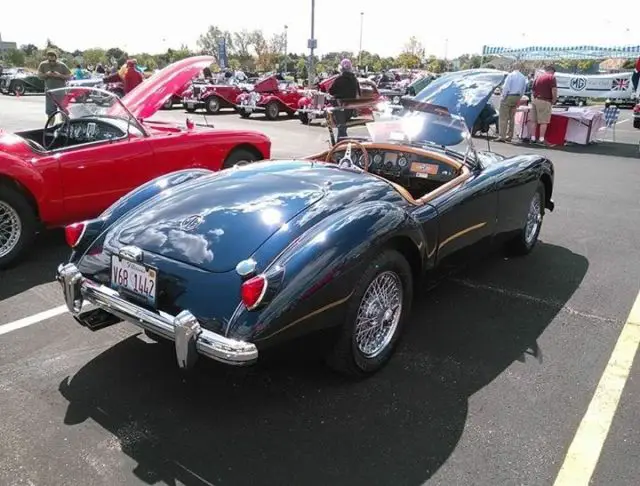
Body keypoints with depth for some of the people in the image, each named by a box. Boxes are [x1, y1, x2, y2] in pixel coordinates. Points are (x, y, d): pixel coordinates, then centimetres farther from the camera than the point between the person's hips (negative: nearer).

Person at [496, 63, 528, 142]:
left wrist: (503, 97, -8)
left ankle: (502, 136, -13)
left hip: (508, 96, -7)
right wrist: (518, 99, 19)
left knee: (503, 117, -7)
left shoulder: (510, 75, -9)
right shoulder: (523, 77, 12)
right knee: (511, 117, 13)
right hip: (517, 97, 7)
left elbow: (506, 87, -15)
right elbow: (523, 90, 14)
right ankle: (509, 136, 16)